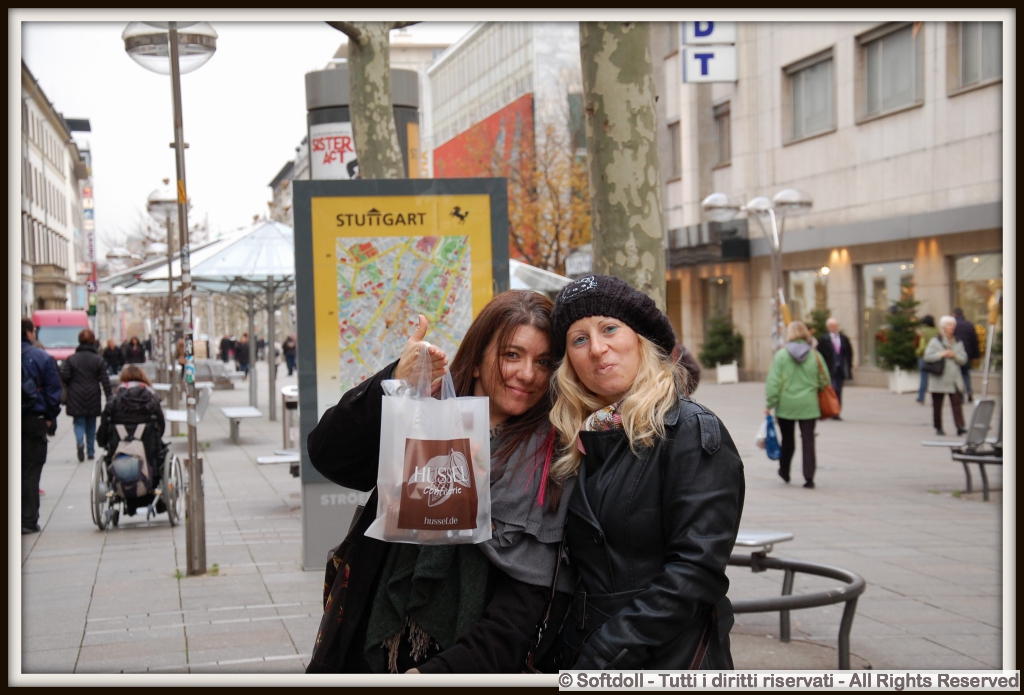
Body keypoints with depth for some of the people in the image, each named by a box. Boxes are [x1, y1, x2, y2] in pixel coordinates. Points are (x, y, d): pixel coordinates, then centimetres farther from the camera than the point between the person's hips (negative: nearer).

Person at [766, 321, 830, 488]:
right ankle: (809, 477, -5)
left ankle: (784, 472, 30)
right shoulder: (815, 355, -1)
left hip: (786, 405, 0)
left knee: (787, 440, 15)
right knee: (808, 440, 1)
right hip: (809, 405, 0)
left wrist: (769, 404, -3)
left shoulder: (781, 355, -7)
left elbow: (774, 382, -8)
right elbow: (824, 380, 3)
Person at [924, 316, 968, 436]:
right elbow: (927, 356, -9)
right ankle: (938, 427, 14)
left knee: (957, 403, -9)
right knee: (937, 404, 4)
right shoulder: (935, 341, 0)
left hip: (954, 379, 2)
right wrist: (941, 354, -16)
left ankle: (960, 426, -14)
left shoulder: (958, 343, 12)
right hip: (939, 379, -2)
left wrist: (954, 356, -10)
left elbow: (964, 359, 8)